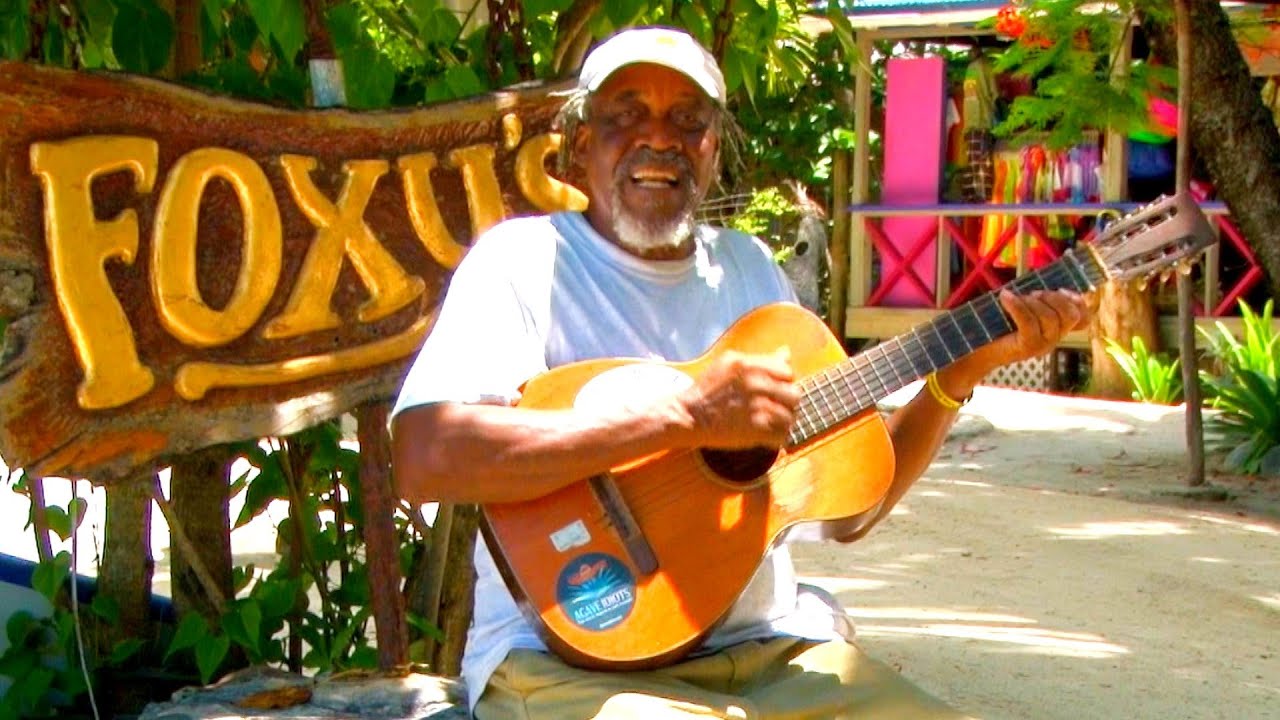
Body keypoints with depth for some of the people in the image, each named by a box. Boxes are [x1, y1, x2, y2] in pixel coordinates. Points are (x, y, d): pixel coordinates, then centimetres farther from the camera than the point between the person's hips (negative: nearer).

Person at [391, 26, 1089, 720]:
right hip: (572, 656, -6)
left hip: (767, 645, 6)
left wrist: (961, 371, 1)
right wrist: (685, 414, -24)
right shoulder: (526, 258, -4)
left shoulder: (746, 266, 14)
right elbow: (424, 459, -23)